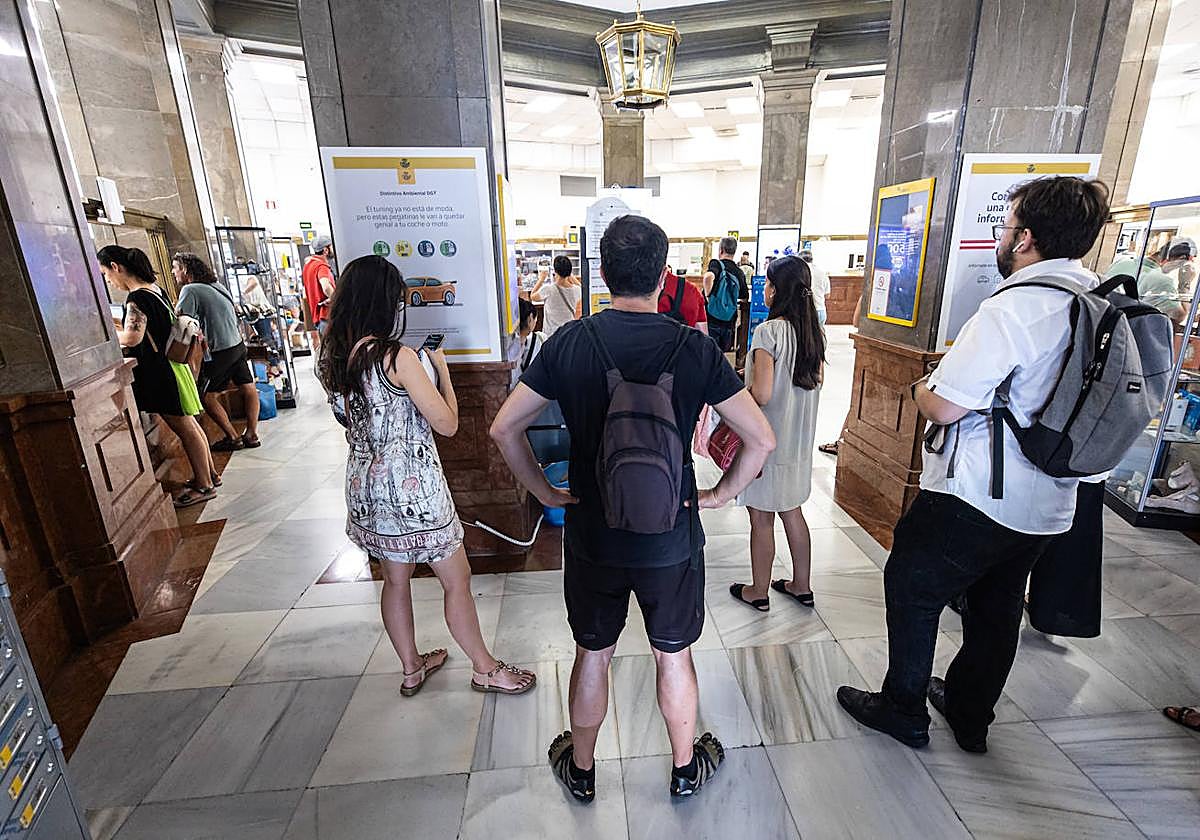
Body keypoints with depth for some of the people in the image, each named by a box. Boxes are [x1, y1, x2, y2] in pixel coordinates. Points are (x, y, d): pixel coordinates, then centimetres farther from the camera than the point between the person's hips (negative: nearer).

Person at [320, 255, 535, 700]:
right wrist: (441, 368, -7)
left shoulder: (334, 356, 1)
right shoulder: (398, 356, -22)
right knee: (457, 579, 10)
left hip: (365, 484, 8)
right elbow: (447, 424, -18)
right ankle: (485, 669, 28)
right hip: (411, 487, -8)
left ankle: (412, 668, 42)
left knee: (395, 579, 23)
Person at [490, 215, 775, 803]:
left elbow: (504, 429, -9)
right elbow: (761, 439, -11)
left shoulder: (570, 343, -11)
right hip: (672, 539, 0)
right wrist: (722, 493, 2)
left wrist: (543, 491, 1)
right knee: (674, 657, 22)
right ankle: (686, 768, 46)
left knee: (592, 657, 22)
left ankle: (580, 771, 46)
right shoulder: (695, 348, -12)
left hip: (592, 537, 1)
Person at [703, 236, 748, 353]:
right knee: (724, 354, 13)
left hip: (712, 318, -5)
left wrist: (707, 296, -17)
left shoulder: (716, 264, -6)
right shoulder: (739, 272, 10)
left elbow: (708, 276, -30)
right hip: (729, 322, 5)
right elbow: (745, 298, 18)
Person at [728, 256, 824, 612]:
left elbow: (761, 394, -25)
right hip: (799, 438, 8)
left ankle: (758, 592, 26)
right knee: (792, 512, 21)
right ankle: (801, 586, 35)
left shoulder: (768, 332, -20)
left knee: (762, 519, 8)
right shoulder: (813, 331, 3)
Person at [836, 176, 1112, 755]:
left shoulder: (1011, 309, -22)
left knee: (911, 591, 11)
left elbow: (945, 407, -25)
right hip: (1049, 505, 8)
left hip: (974, 498, -8)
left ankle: (902, 710, 27)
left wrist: (921, 386, -3)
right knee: (997, 607, 22)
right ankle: (970, 716, 41)